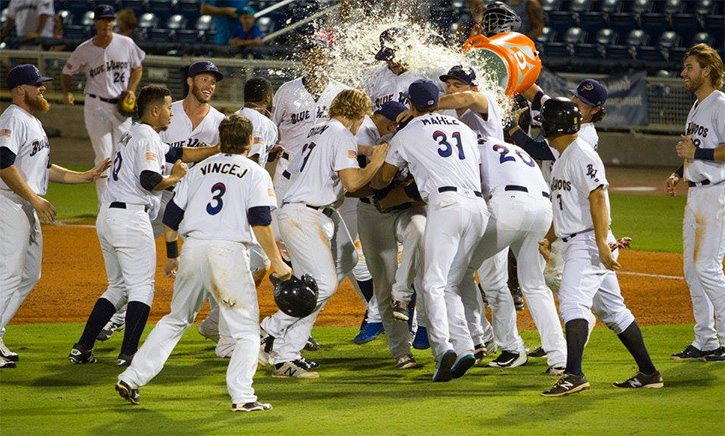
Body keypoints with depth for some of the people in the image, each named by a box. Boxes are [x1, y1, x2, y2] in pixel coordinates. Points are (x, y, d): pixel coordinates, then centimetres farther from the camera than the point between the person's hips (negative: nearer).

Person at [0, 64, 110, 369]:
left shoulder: (33, 123, 21)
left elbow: (45, 169, 25)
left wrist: (88, 176, 20)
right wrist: (35, 198, -23)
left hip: (28, 208, 11)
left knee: (29, 274, 12)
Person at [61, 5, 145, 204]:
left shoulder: (126, 44, -1)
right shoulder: (84, 50, -5)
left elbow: (137, 68, 12)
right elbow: (67, 73, 6)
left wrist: (131, 90, -3)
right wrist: (67, 92, -13)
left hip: (122, 106, 2)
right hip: (96, 107, -2)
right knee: (104, 158, -8)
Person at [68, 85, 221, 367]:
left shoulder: (133, 135, 22)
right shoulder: (147, 137, -8)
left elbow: (178, 154, 25)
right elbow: (149, 180, -21)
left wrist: (218, 149, 21)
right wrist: (175, 178, -3)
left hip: (107, 217, 9)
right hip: (130, 217, -9)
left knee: (118, 287, 17)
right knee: (141, 288, -4)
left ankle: (82, 349, 11)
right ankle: (128, 354, -11)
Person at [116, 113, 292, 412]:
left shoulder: (200, 169, 18)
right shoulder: (255, 174, 5)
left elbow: (171, 216, 17)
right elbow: (260, 221, -8)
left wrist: (171, 256, 27)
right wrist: (277, 262, -5)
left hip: (193, 248, 5)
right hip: (230, 252, -4)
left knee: (176, 319, 20)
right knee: (247, 329, 4)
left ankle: (132, 378, 16)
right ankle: (242, 396, -11)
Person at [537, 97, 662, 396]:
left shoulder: (581, 155, -12)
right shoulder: (562, 159, 19)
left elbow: (598, 198, -21)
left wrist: (602, 243, -29)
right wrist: (548, 238, 12)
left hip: (589, 243, -10)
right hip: (575, 244, 10)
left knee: (572, 302, -21)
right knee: (612, 309, 12)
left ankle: (574, 374, -31)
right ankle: (648, 373, 16)